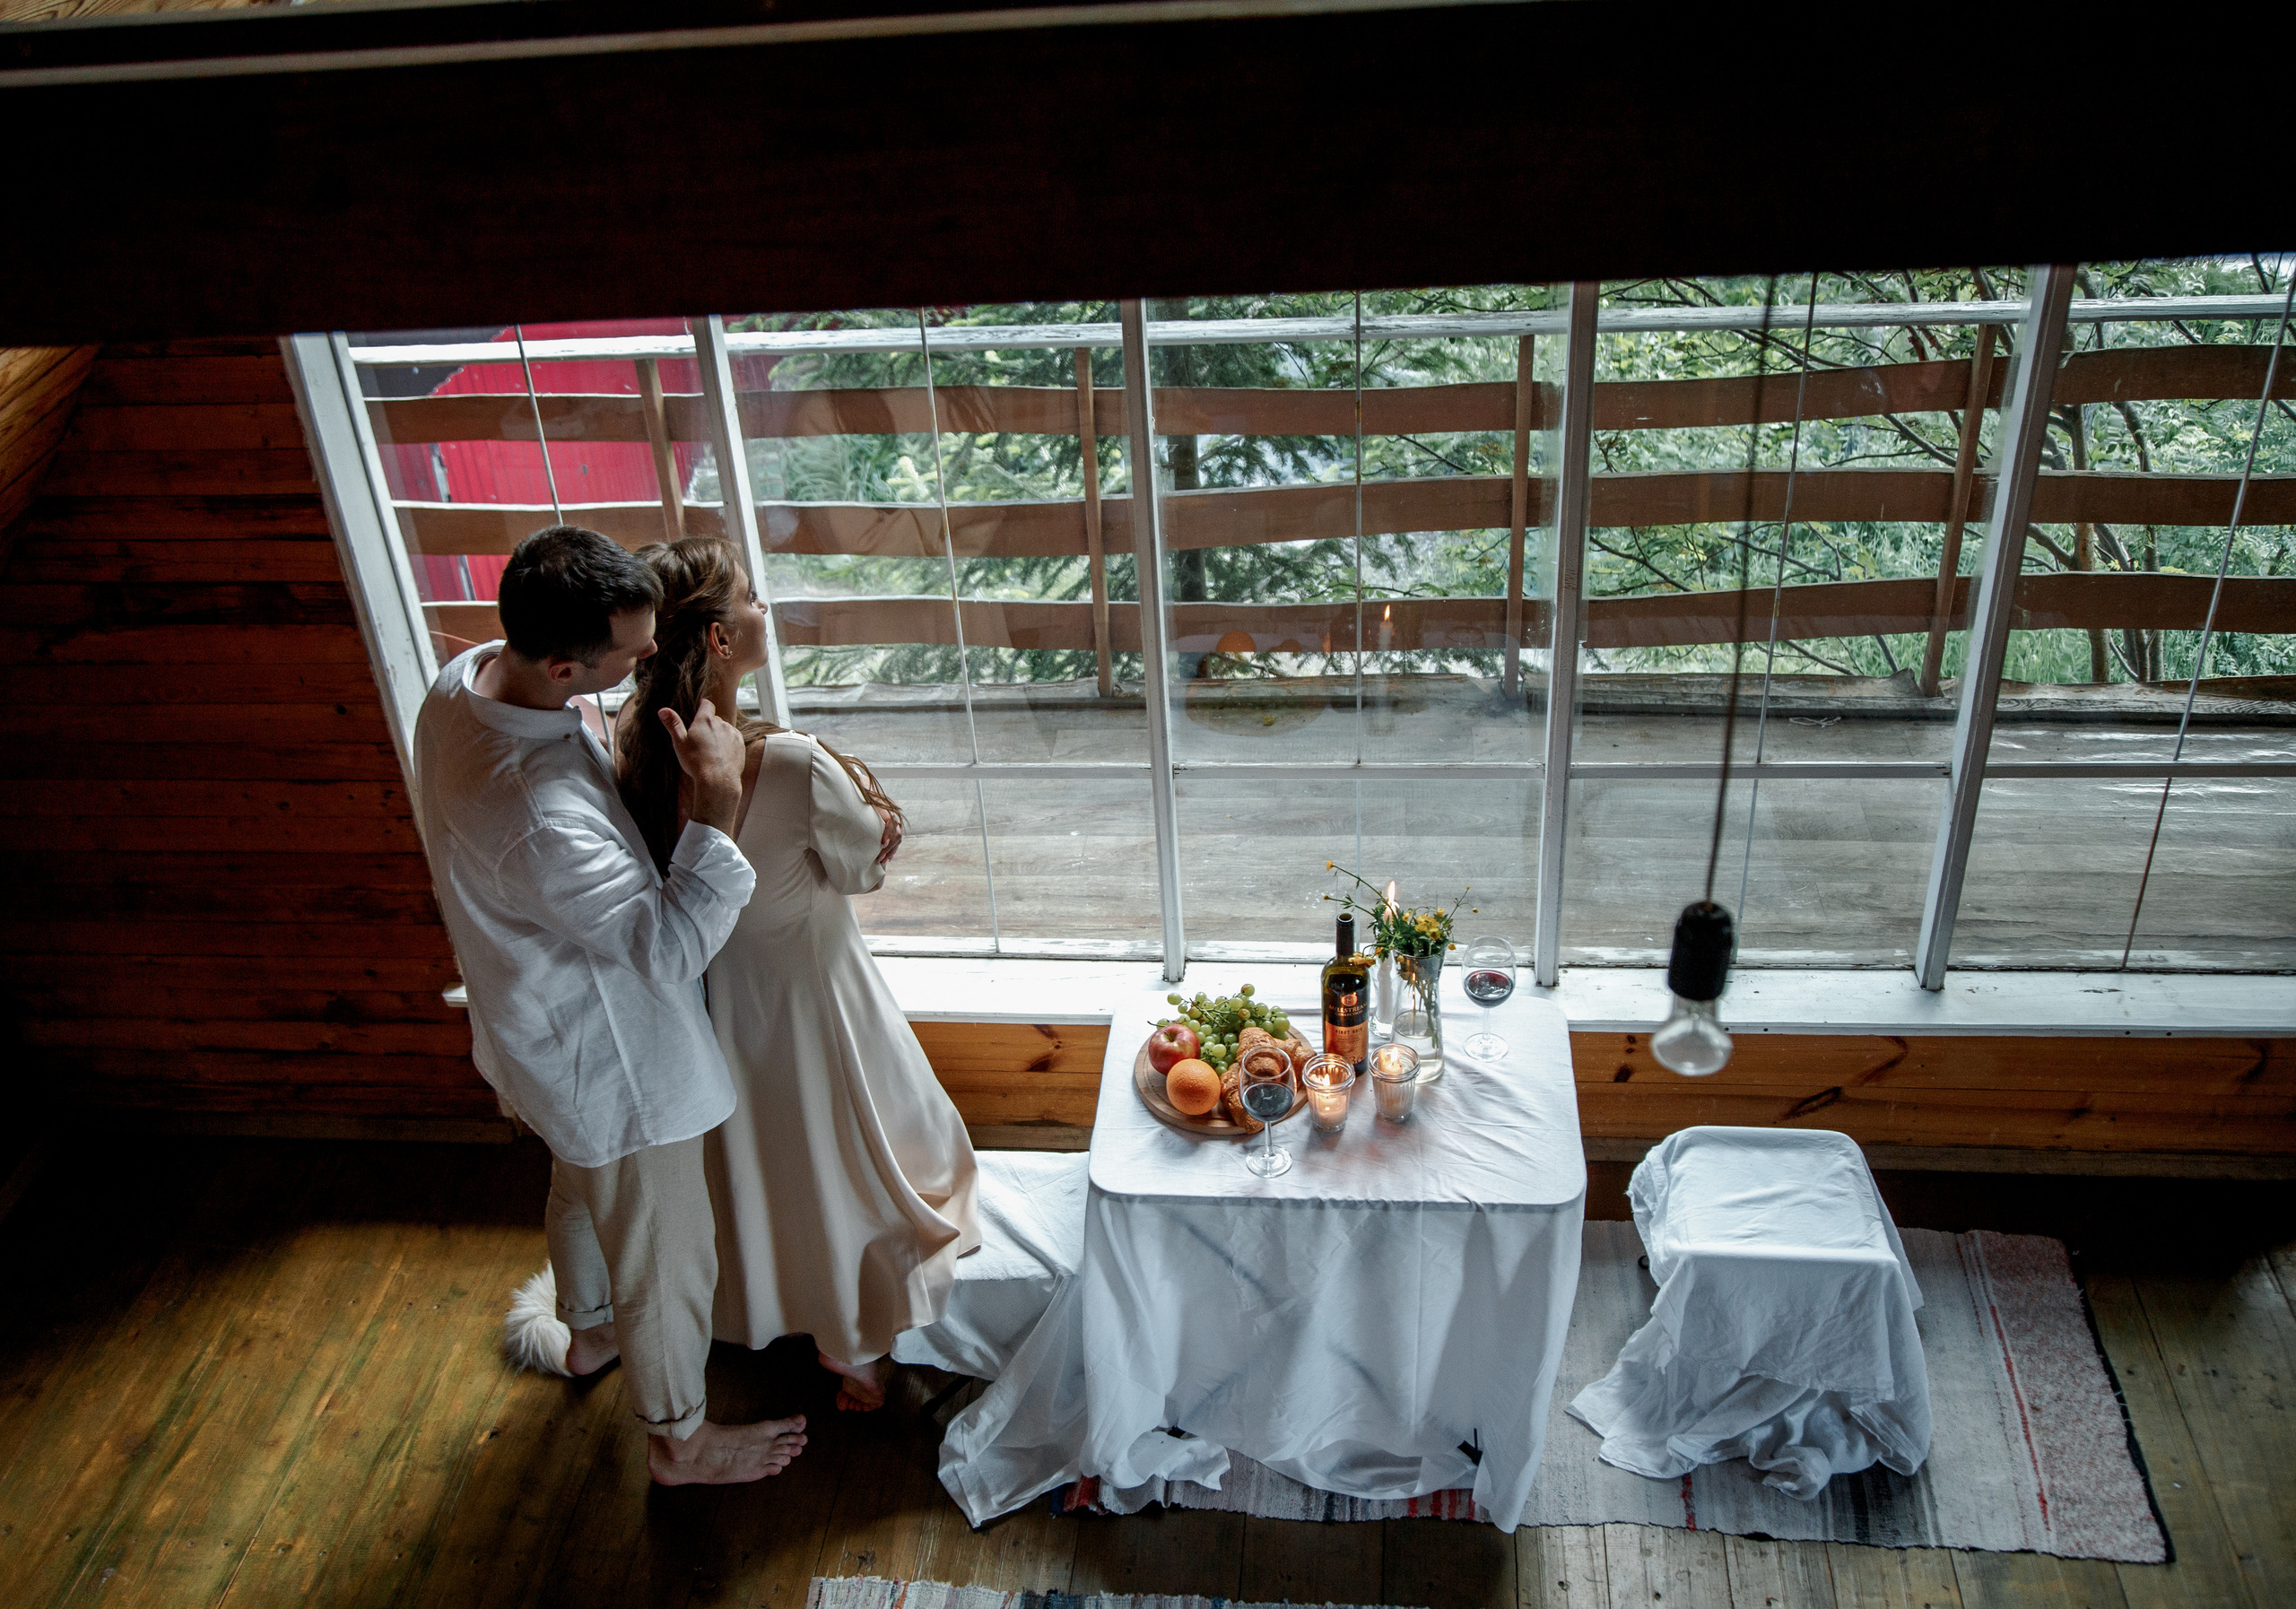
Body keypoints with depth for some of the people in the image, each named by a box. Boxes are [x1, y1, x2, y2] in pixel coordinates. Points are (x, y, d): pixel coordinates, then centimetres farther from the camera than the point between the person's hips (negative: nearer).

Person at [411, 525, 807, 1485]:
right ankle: (677, 1438, 40)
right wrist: (718, 810, -37)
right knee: (665, 1254, 15)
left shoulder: (467, 676, -15)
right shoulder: (538, 815, -43)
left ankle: (590, 1330, 63)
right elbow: (672, 946, -35)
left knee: (585, 1185, 35)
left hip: (548, 1020, 9)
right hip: (608, 1058, -9)